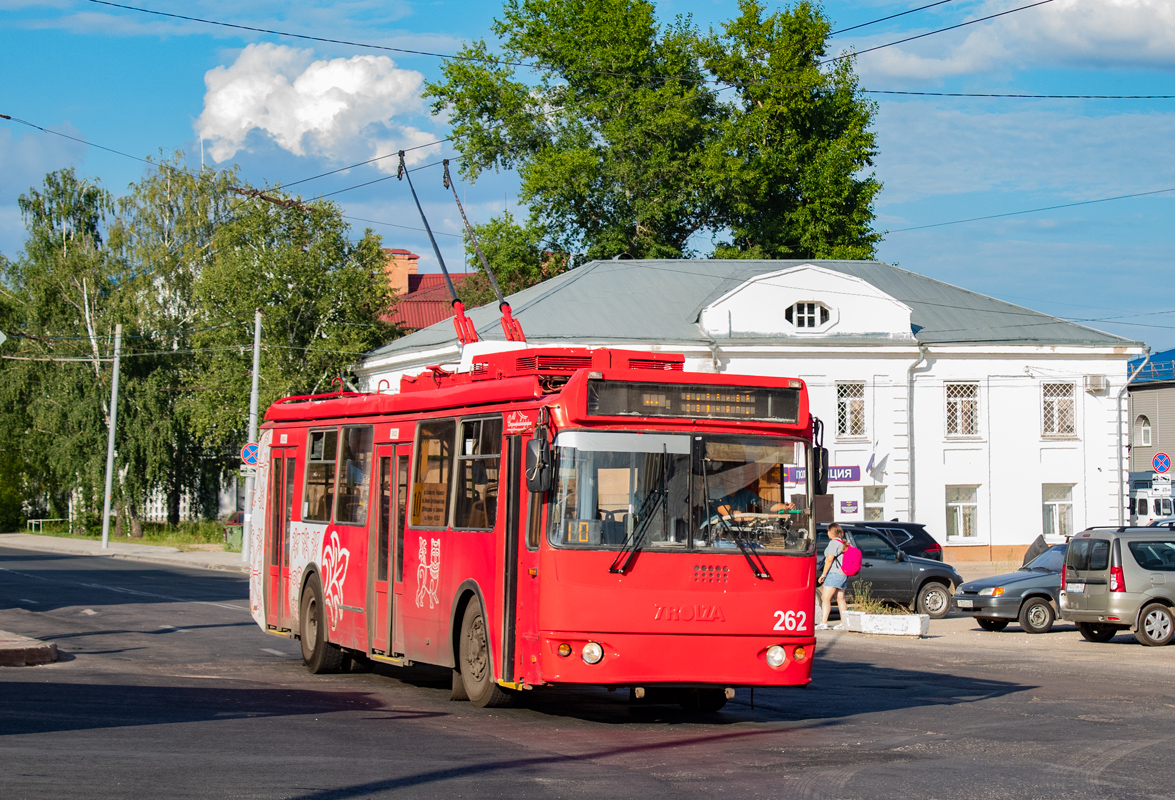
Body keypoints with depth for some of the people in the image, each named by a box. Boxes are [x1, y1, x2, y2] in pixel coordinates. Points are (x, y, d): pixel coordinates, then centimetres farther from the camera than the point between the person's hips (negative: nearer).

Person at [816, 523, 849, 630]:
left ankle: (823, 623, -20)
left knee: (825, 598, -12)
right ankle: (843, 623, 14)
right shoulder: (843, 543, 16)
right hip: (843, 574, 10)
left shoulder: (834, 543, -11)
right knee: (840, 599, 14)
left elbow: (829, 560, -16)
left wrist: (823, 574, -13)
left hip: (834, 573, -10)